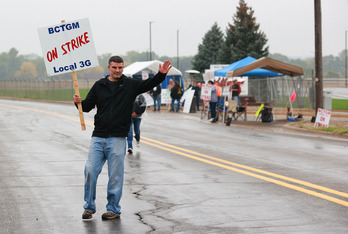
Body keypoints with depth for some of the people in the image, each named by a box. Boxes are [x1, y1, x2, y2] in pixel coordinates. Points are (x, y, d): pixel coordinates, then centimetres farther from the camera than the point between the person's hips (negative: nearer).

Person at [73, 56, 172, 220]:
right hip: (98, 137, 2)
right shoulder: (99, 86, 10)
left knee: (115, 175, 1)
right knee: (90, 170, -1)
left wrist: (161, 75, -17)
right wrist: (79, 102, -8)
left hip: (117, 139, -2)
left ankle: (113, 209, 12)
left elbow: (149, 84, 0)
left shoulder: (130, 85, 6)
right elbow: (88, 106, 12)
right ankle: (89, 206, 13)